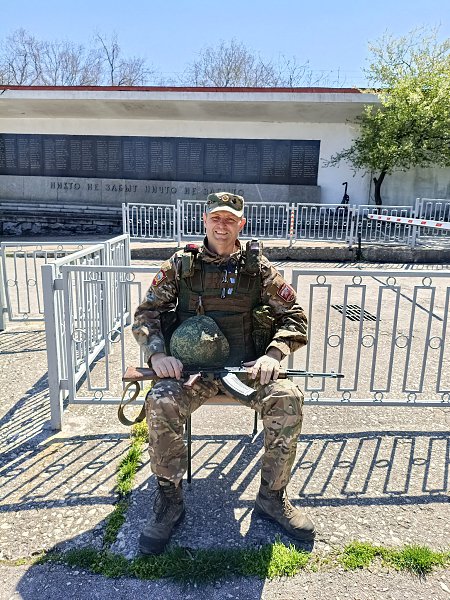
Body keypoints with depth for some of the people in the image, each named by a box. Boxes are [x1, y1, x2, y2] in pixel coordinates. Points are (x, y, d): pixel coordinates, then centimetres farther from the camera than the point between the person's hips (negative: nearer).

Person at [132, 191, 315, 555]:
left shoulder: (257, 267, 6)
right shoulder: (181, 264, 5)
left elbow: (293, 316, 6)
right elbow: (146, 313, 4)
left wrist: (273, 354, -11)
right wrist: (158, 354, -14)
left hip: (245, 365, 1)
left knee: (288, 399, -25)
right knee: (161, 403, -29)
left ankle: (272, 497, -1)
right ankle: (169, 500, -4)